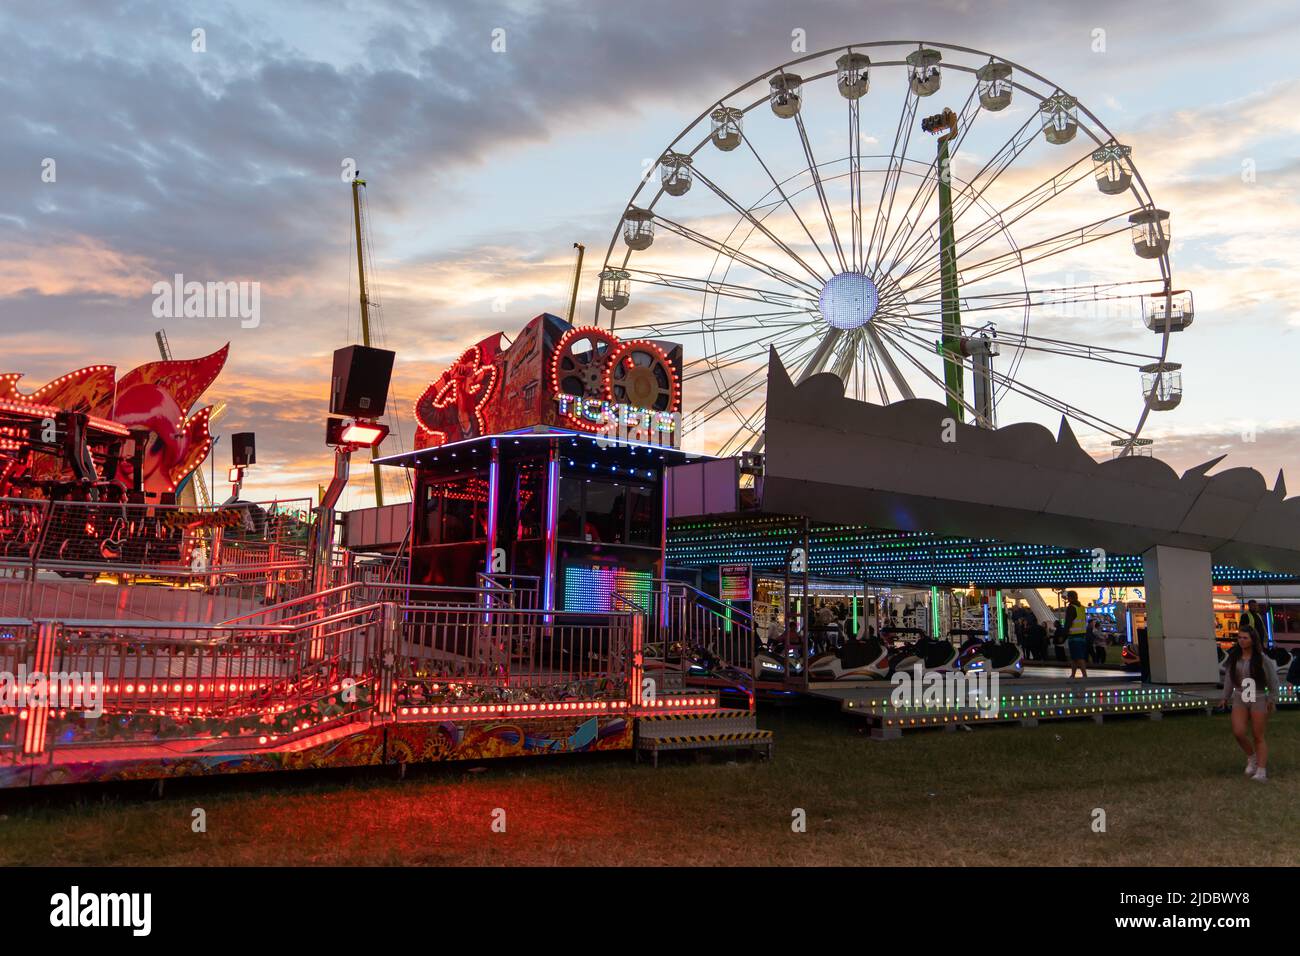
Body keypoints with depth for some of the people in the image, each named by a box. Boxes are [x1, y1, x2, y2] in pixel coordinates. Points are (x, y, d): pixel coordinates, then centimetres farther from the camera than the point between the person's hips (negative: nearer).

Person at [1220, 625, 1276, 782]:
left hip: (1258, 700, -3)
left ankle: (1261, 772, 3)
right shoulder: (1234, 657, 1)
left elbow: (1273, 680, -3)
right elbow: (1229, 677, 9)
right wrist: (1226, 697, 8)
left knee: (1258, 737, -1)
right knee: (1238, 732, -12)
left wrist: (1272, 700, -3)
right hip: (1239, 700, 3)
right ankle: (1251, 757, 14)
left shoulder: (1262, 658, -10)